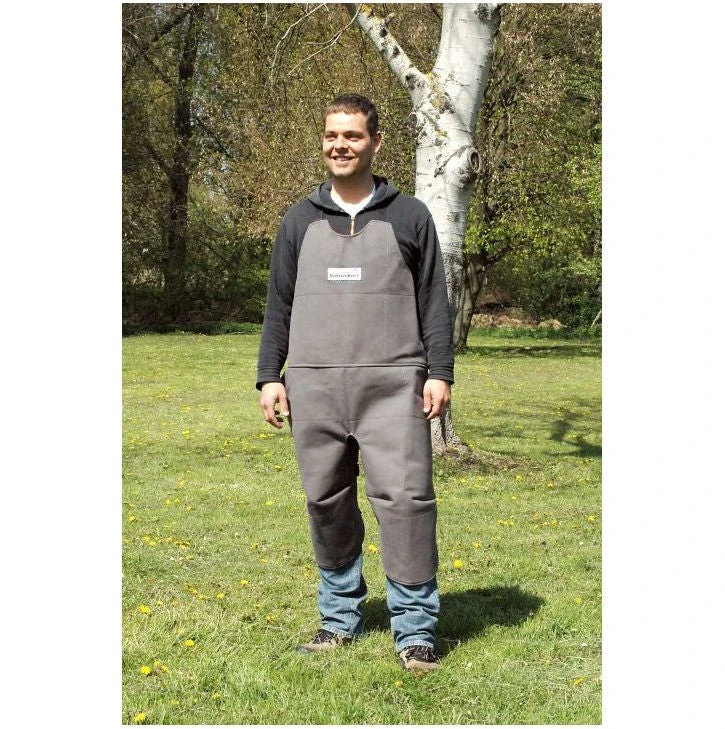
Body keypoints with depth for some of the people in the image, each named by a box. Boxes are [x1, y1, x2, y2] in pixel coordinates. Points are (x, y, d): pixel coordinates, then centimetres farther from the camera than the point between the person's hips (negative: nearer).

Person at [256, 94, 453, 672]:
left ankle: (415, 628, -2)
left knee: (405, 497, -10)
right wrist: (269, 375, 8)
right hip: (314, 385, 3)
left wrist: (440, 372, -2)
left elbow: (434, 301, 6)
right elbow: (280, 304, 16)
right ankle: (340, 618, 20)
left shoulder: (409, 216, 8)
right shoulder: (301, 220, 15)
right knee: (327, 502, 6)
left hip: (392, 384, -3)